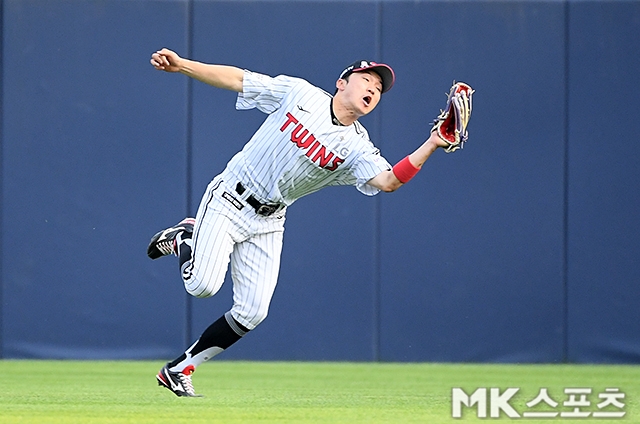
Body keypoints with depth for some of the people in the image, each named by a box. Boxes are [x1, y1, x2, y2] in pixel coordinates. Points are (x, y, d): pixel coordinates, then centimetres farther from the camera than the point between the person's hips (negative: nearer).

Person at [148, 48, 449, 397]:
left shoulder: (356, 147, -4)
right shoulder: (300, 93, -7)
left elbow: (388, 181, -21)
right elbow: (236, 79, -4)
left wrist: (431, 146, -33)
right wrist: (180, 64, -13)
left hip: (267, 222, 4)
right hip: (228, 199, -4)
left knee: (252, 312, -6)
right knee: (203, 285, -21)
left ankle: (179, 369, 11)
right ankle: (183, 240, 13)